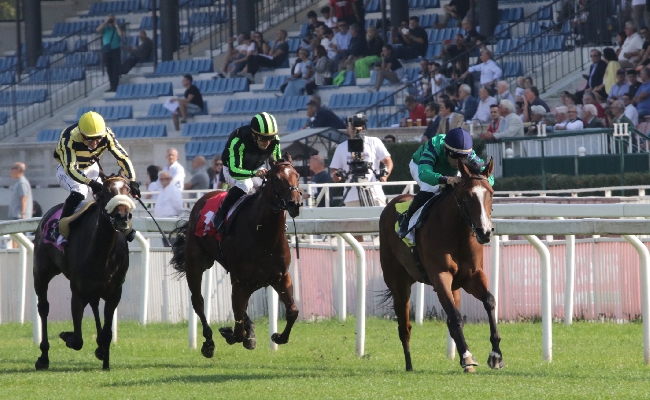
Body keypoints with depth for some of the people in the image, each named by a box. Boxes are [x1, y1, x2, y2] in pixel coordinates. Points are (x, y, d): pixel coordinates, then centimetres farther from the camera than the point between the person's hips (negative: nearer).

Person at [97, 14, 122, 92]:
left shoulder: (117, 28, 7)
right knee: (109, 69, 5)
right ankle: (112, 86, 12)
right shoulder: (105, 28, 9)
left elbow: (120, 34, -12)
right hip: (106, 50, 2)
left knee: (115, 69, -6)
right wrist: (105, 22, -8)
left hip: (115, 50, -2)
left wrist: (116, 25, -6)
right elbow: (98, 30, -10)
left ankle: (115, 86, -7)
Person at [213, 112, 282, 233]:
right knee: (244, 185, -35)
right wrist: (254, 173, -60)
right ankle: (220, 216, -20)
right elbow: (234, 170, -44)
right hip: (232, 169, -5)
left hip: (257, 169, 5)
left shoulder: (274, 141, -23)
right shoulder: (238, 141, -40)